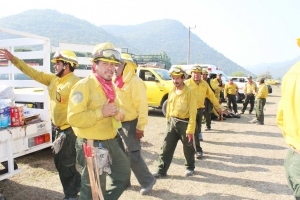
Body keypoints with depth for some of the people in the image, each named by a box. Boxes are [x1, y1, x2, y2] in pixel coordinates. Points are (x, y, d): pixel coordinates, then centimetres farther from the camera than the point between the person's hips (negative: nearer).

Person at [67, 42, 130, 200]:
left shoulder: (109, 85, 11)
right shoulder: (83, 86, -16)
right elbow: (74, 118, -25)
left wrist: (116, 111, 0)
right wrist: (101, 113, -27)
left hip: (110, 142, 9)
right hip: (91, 145, -9)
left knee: (124, 172, 23)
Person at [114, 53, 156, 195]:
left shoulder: (135, 82, -15)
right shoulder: (118, 82, 11)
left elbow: (142, 106, -19)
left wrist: (140, 126, -21)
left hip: (130, 123, -8)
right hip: (118, 123, 8)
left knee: (133, 155, -5)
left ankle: (147, 181, 11)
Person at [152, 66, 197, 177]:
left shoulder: (189, 92, -14)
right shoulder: (171, 91, 6)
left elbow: (192, 112, -16)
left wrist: (190, 129, -19)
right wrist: (168, 121, 15)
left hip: (184, 122, -5)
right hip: (172, 122, 5)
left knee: (188, 148, 12)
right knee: (166, 147, 4)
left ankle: (190, 167, 34)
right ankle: (161, 170, 11)